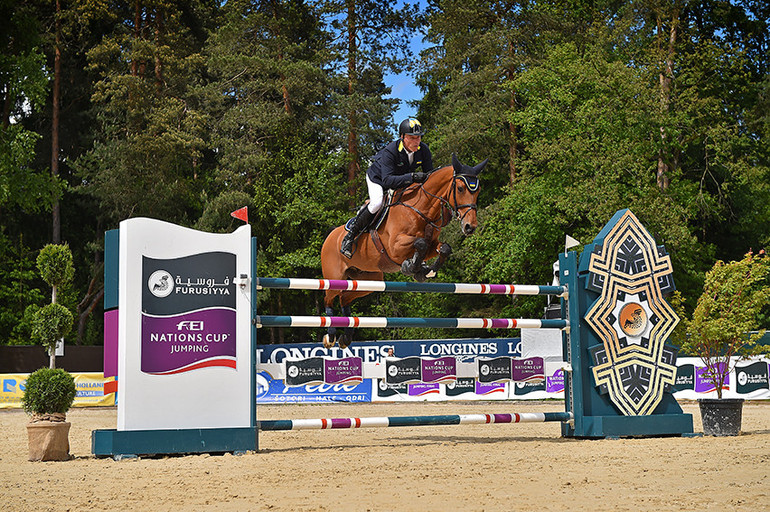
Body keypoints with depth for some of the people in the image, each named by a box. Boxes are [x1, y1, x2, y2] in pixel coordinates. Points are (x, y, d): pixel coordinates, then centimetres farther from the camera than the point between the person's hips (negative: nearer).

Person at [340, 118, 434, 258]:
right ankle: (349, 237, -20)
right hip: (377, 178, -7)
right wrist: (411, 177, -55)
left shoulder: (423, 150, -20)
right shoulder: (389, 151, -36)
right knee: (377, 203, -31)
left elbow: (429, 174, -9)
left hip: (403, 181, 7)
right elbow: (387, 180, -44)